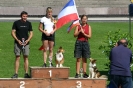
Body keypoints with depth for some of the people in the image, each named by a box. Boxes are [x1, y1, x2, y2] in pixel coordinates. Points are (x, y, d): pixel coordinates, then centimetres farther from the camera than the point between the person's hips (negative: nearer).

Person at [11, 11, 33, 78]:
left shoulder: (28, 23, 7)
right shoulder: (16, 23, 0)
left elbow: (31, 33, 10)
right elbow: (13, 32, 0)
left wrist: (28, 40, -7)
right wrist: (17, 40, -11)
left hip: (26, 43, 2)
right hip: (18, 43, -2)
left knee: (26, 57, 2)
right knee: (17, 58, -3)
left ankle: (26, 73, 5)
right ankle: (16, 74, -1)